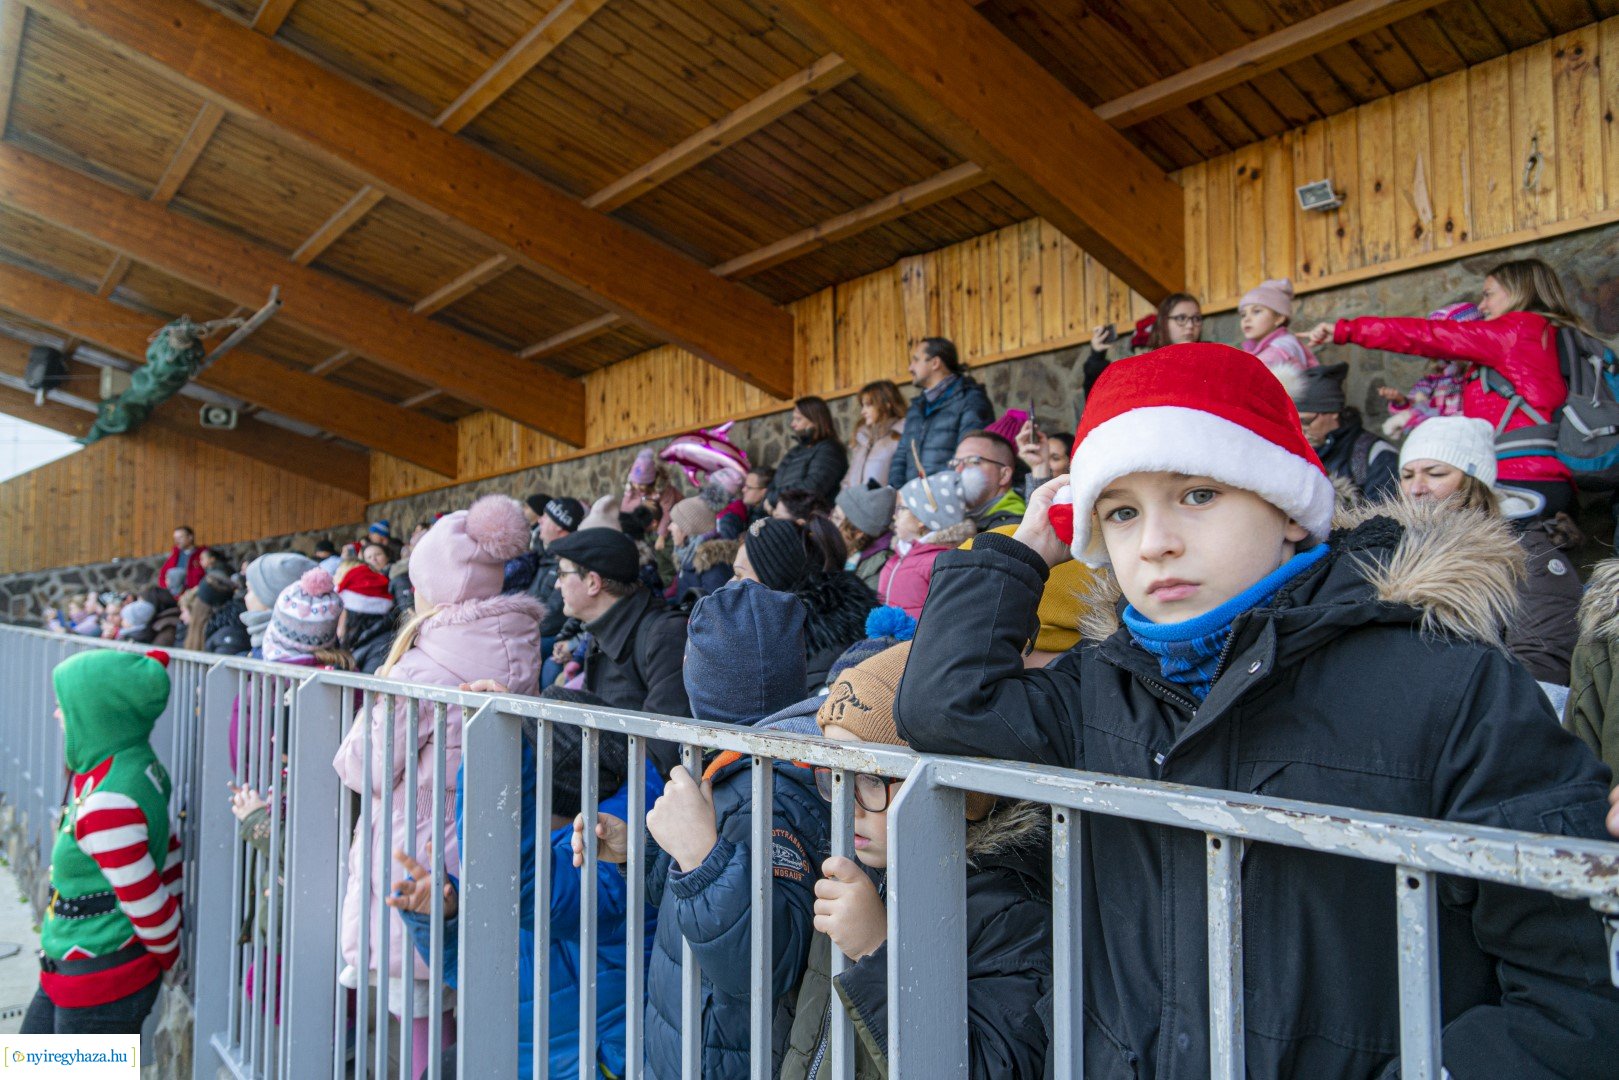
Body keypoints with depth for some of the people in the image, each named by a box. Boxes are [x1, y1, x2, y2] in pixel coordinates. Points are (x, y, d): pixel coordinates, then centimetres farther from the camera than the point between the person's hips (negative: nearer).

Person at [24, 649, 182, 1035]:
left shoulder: (105, 805, -28)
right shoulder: (139, 766, -1)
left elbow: (147, 904, -23)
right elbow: (168, 851, 7)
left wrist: (168, 952, -4)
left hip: (101, 985, -9)